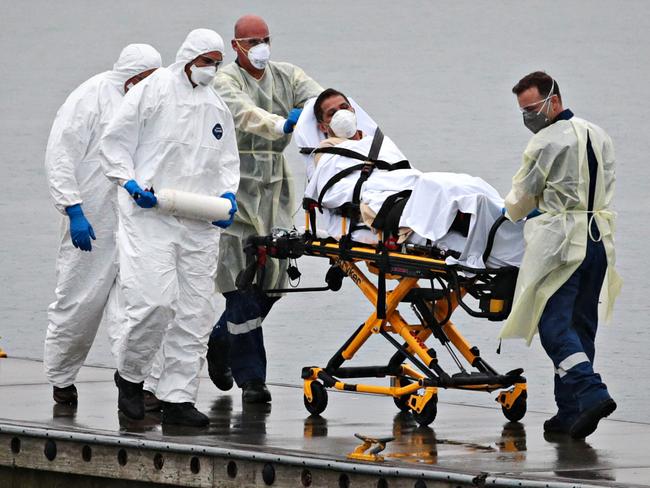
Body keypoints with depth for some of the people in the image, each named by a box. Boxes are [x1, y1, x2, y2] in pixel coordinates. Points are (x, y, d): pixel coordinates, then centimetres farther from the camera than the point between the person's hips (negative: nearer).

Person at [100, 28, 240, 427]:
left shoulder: (217, 107, 17)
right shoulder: (153, 91, 0)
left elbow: (227, 159, 23)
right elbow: (116, 142, 1)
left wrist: (228, 192, 4)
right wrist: (131, 184, -12)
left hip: (201, 225, 6)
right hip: (150, 215, -6)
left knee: (197, 311, 2)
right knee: (154, 301, -17)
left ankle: (179, 397, 7)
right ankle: (130, 376, 7)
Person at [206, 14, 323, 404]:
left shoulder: (287, 76, 10)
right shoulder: (226, 82, -7)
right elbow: (245, 114, -28)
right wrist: (282, 124, -46)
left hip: (274, 189, 6)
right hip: (236, 188, -6)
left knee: (273, 277, 5)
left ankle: (221, 340, 30)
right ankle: (251, 378, -6)